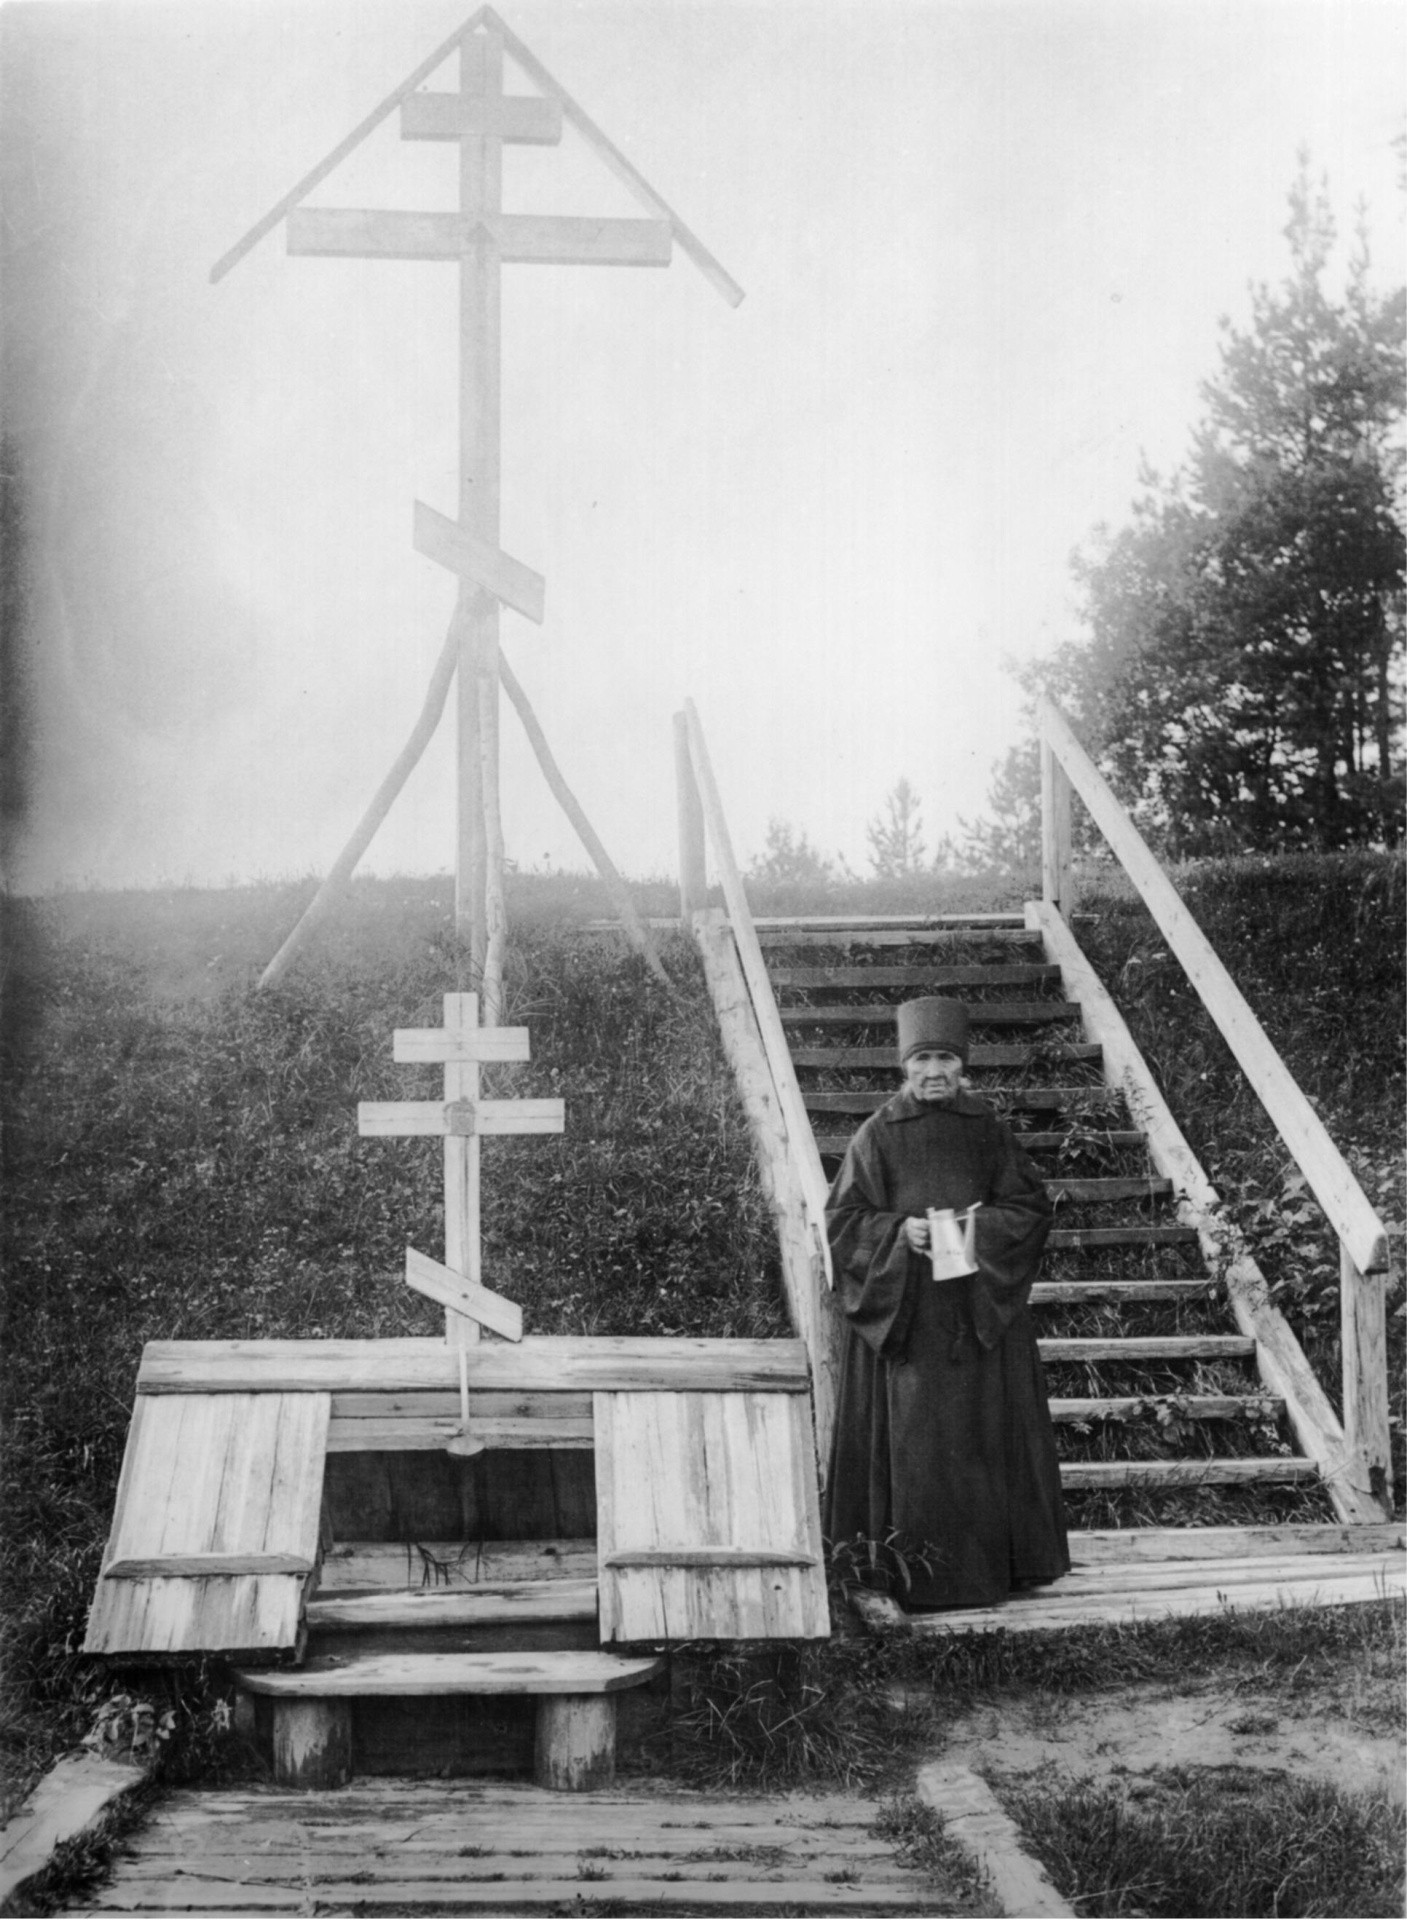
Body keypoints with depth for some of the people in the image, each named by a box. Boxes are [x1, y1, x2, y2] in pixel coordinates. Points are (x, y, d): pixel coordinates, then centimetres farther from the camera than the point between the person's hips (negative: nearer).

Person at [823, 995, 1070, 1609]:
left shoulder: (985, 1129, 6)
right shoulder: (878, 1135, 0)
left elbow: (1031, 1207, 5)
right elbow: (843, 1220, -1)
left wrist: (981, 1225, -13)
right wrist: (899, 1230, -17)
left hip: (979, 1310, 2)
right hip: (903, 1311, -2)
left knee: (984, 1432, 4)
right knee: (914, 1437, -2)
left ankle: (999, 1557, 14)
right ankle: (918, 1570, 6)